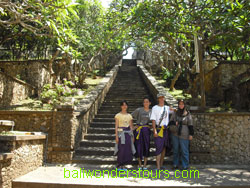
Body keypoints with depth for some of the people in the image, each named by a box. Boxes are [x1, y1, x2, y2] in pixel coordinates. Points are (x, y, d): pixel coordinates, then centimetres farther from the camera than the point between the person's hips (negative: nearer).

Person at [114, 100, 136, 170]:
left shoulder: (129, 116, 11)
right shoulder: (118, 115, 1)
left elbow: (131, 126, 13)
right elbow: (116, 126, -2)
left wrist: (132, 136, 8)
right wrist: (116, 136, -9)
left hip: (128, 134, 4)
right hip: (121, 133, -4)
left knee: (128, 150, 0)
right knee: (121, 150, -6)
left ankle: (123, 165, 14)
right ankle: (119, 165, 10)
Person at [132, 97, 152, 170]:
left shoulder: (151, 111, 6)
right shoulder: (139, 110, -1)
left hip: (147, 130, 2)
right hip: (139, 130, -2)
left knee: (146, 146, 3)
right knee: (139, 146, 2)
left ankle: (145, 165, 15)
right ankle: (139, 165, 16)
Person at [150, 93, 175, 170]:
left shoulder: (167, 108, 13)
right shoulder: (155, 108, 0)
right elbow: (153, 120, -5)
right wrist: (154, 131, -15)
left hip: (166, 130, 5)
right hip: (159, 130, -5)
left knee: (164, 147, 10)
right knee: (159, 147, -8)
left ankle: (161, 164, 21)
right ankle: (158, 166, -6)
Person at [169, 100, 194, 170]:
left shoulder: (188, 114, -1)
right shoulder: (175, 113, 6)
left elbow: (190, 125, -2)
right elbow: (170, 122, 9)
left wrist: (191, 134, -7)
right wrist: (175, 123, -12)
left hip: (184, 135, -3)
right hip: (175, 134, 3)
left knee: (184, 150, -1)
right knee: (175, 150, 9)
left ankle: (185, 165, 10)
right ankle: (175, 164, 19)